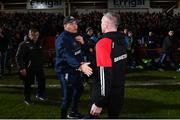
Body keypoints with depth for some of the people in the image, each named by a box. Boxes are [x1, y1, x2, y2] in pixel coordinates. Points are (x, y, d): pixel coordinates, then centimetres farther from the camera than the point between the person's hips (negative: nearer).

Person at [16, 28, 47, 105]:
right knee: (28, 83, 5)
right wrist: (22, 68, -23)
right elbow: (18, 57, -18)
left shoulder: (38, 44, 9)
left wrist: (41, 65, 16)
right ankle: (27, 99, 22)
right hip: (28, 68, -6)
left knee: (42, 80, 13)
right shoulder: (24, 44, -14)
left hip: (38, 67, 7)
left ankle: (40, 94, 35)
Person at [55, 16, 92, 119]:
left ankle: (73, 112, 44)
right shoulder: (62, 39, -21)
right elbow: (68, 56, -38)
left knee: (79, 89, 25)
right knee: (68, 97, -10)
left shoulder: (75, 36, 8)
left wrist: (83, 42, -7)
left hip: (75, 69, 10)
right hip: (66, 71, -10)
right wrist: (80, 65, -54)